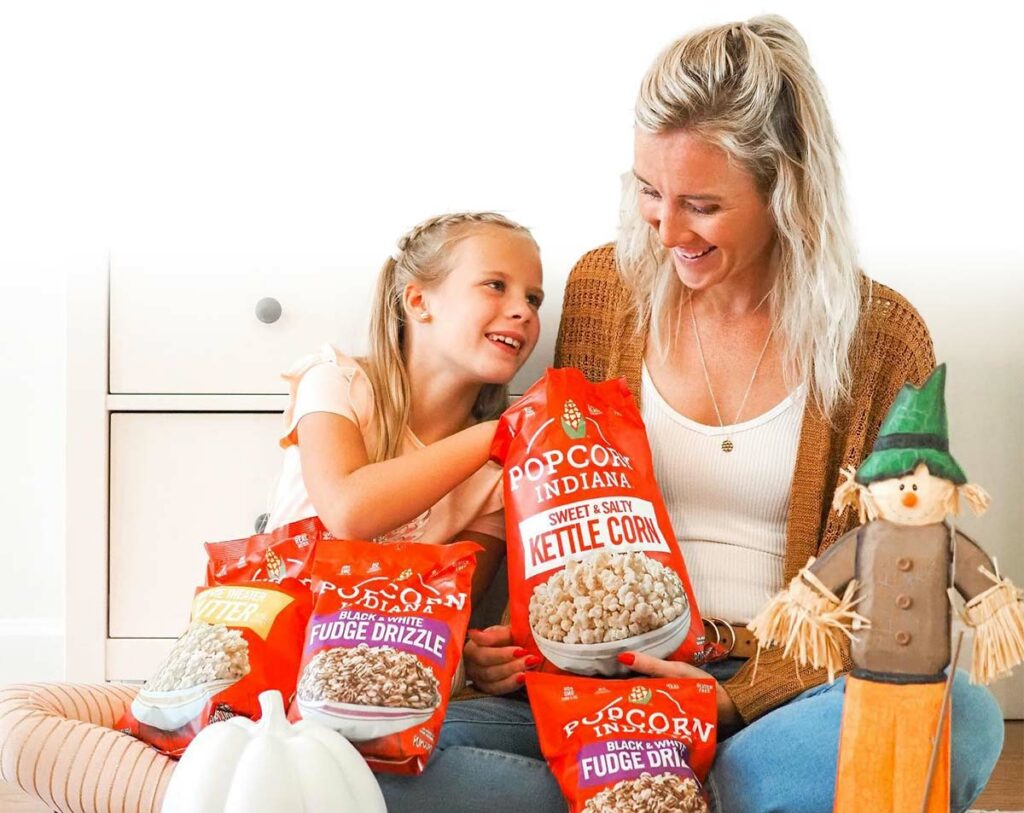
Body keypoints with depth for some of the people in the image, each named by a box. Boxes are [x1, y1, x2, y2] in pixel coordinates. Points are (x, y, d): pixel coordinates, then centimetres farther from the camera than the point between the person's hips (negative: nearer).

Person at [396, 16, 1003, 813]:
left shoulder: (882, 337, -3)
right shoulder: (602, 286, 4)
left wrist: (736, 695, -18)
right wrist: (515, 642, -6)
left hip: (781, 690, -1)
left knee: (962, 715, -35)